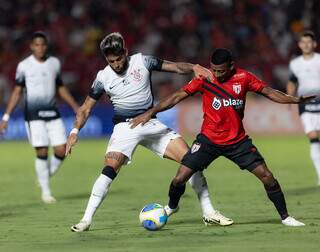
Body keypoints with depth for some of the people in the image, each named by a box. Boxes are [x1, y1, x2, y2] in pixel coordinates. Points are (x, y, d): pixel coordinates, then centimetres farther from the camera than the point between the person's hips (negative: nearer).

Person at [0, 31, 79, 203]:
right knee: (42, 152, -8)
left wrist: (76, 108, 16)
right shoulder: (24, 66, -1)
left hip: (52, 113, 4)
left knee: (61, 150, -6)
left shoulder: (54, 63, 9)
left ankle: (46, 177, 19)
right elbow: (17, 92, 2)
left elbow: (61, 88, 19)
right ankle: (45, 191, 5)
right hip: (33, 115, -4)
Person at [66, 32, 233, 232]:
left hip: (151, 124, 2)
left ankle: (208, 213, 2)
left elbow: (176, 67, 2)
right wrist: (75, 131, -10)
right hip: (125, 126, -2)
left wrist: (193, 67, -18)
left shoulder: (141, 61, -2)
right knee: (110, 168, -25)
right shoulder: (103, 77, -2)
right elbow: (86, 108, 4)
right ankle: (86, 219, -19)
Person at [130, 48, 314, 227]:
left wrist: (296, 100, -8)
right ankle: (172, 207, 25)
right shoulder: (205, 78, -10)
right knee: (180, 178, -7)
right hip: (209, 139, -1)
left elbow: (269, 92, 2)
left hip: (237, 141, 1)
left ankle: (285, 217, 10)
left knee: (266, 176, -7)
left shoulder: (243, 78, -7)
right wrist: (151, 112, -15)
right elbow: (178, 96, -10)